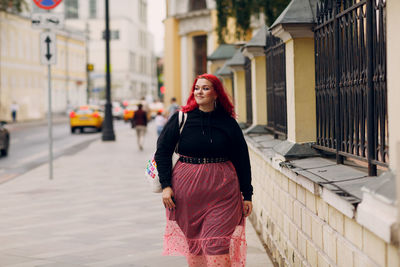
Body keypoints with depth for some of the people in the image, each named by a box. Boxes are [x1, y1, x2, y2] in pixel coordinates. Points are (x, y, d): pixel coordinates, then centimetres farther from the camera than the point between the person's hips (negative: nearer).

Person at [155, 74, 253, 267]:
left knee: (217, 243, -8)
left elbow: (242, 159, 7)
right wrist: (166, 185, -4)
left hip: (222, 192, -1)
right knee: (193, 242, 8)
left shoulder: (228, 122, 3)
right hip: (187, 189, 1)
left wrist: (247, 195, 6)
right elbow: (162, 151, 5)